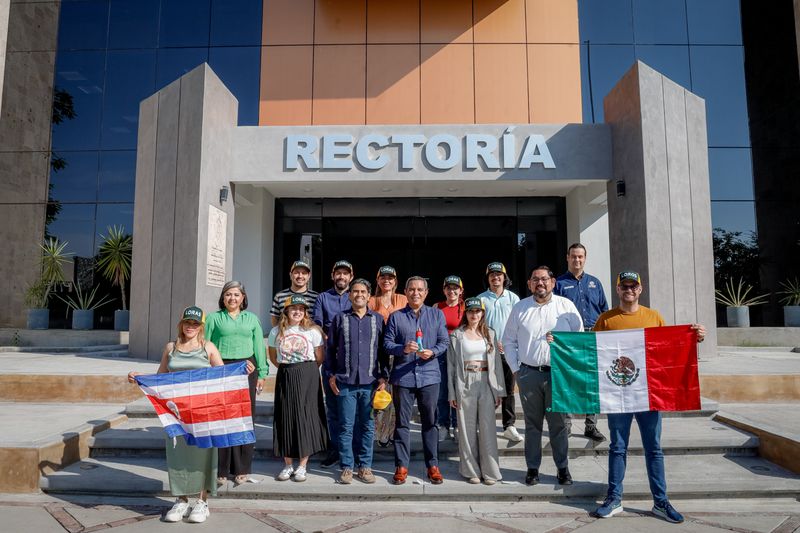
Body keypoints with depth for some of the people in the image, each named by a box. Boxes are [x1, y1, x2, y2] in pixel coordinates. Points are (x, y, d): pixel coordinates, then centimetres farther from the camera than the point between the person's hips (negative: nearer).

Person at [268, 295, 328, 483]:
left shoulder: (312, 331, -4)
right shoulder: (276, 332, 3)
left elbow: (319, 358, 2)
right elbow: (273, 357, 14)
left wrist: (306, 370, 4)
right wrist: (288, 369, 7)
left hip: (308, 377, -2)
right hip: (285, 378, 2)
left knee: (306, 417, 0)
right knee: (285, 418, 5)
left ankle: (302, 466, 12)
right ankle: (288, 465, 19)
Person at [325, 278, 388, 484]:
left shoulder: (378, 319, 6)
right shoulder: (340, 318, 5)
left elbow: (383, 350, 8)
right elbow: (330, 348, 8)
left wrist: (383, 376, 2)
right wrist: (330, 374, 2)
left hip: (370, 382, 1)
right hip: (345, 382, -1)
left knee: (367, 426, 7)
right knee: (346, 426, 4)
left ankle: (365, 466, 19)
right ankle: (347, 467, 15)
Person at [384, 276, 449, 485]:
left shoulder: (437, 315, 8)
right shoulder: (396, 317, 6)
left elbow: (444, 342, 5)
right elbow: (387, 343, 1)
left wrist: (432, 352, -14)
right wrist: (403, 349, -17)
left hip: (429, 376, 1)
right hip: (402, 376, 0)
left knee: (430, 422, 8)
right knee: (402, 423, 6)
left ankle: (433, 466, 19)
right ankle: (401, 466, 17)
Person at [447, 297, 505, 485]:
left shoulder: (490, 334, 9)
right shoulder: (456, 335, 2)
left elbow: (497, 362, 8)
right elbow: (451, 365, 0)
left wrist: (500, 390, 4)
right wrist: (452, 393, -4)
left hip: (486, 384, 2)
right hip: (465, 385, -1)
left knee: (487, 428, 2)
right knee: (467, 429, 4)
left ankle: (490, 471, 12)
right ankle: (472, 471, 16)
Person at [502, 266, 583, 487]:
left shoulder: (566, 306, 2)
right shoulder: (519, 308, 6)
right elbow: (509, 340, 10)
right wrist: (516, 368, 3)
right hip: (529, 373, 1)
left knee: (559, 423, 6)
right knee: (532, 424, 10)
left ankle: (563, 468, 22)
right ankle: (532, 468, 22)